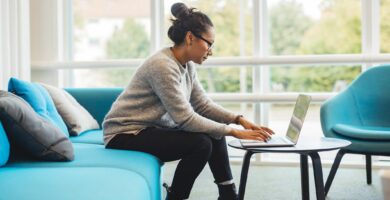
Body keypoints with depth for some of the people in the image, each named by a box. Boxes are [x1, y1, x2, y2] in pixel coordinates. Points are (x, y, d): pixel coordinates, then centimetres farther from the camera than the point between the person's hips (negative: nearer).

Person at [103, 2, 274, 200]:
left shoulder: (187, 65, 2)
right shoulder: (163, 65, -25)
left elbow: (203, 105, 5)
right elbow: (185, 118, -27)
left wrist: (238, 119, -8)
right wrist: (234, 131, -23)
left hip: (153, 127, 9)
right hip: (125, 133, -9)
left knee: (214, 135, -1)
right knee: (200, 144, -23)